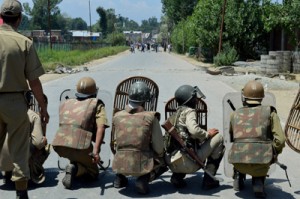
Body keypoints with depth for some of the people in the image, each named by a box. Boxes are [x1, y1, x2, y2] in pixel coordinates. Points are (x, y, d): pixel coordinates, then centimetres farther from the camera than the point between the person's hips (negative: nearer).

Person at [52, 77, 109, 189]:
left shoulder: (65, 103, 24)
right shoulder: (97, 104, 11)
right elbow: (101, 128, -6)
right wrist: (96, 151, -15)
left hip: (58, 145, 5)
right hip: (80, 145, -5)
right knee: (93, 174, 16)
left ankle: (74, 165, 6)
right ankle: (75, 169, -13)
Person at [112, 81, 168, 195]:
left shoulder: (117, 116, 3)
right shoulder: (151, 117, -7)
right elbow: (159, 148, -3)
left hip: (119, 164, 4)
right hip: (141, 165, -4)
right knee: (163, 161, 24)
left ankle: (119, 177, 15)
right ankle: (144, 179, -2)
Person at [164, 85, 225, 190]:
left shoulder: (175, 115, 21)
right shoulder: (189, 111, -3)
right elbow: (194, 130, -22)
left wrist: (204, 134, 18)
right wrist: (207, 134, -4)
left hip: (172, 163, 8)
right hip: (187, 163, -8)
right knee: (218, 138, 3)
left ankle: (177, 176, 18)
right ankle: (208, 179, 3)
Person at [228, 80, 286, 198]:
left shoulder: (235, 115, 12)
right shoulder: (269, 112, 5)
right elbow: (280, 140, -3)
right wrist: (273, 155, 15)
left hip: (238, 162, 2)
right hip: (261, 163, -2)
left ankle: (238, 179, 24)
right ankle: (258, 181, 11)